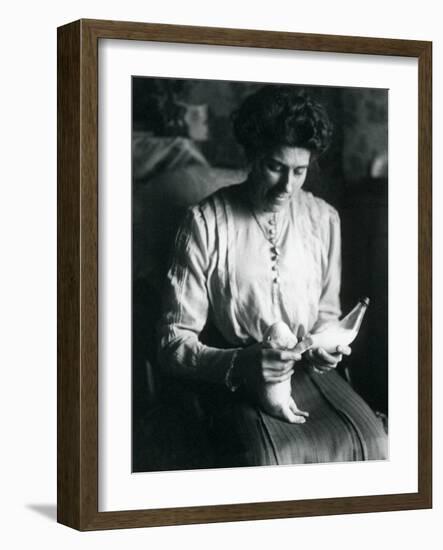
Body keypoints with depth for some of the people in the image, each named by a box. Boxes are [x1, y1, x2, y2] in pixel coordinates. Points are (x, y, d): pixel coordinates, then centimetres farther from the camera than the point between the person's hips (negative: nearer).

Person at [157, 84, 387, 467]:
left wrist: (325, 346, -5)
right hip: (233, 379, -4)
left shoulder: (324, 220, 7)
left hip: (309, 369, 4)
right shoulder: (206, 223, -7)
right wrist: (238, 364, -27)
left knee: (372, 442, -24)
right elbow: (174, 344, -9)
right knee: (269, 458, -34)